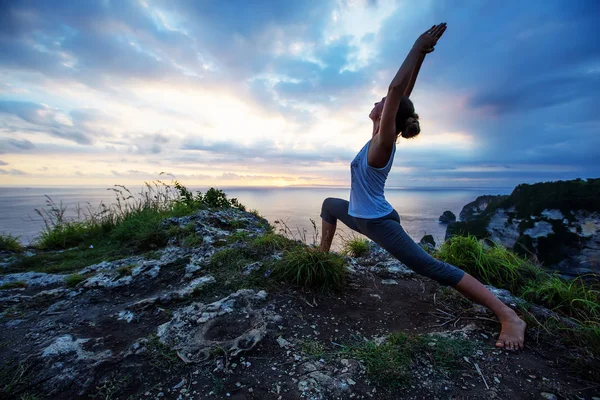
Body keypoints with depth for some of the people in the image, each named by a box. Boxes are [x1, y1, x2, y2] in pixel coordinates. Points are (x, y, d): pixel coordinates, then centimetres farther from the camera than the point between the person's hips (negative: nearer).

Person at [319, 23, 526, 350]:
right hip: (359, 216, 9)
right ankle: (323, 252, 37)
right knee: (329, 204, 26)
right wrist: (421, 52, 11)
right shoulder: (382, 138, 2)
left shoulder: (382, 143, -19)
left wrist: (419, 47, -18)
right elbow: (403, 94, 6)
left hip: (378, 222, -9)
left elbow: (397, 89, -28)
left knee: (432, 267, -12)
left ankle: (509, 317, -1)